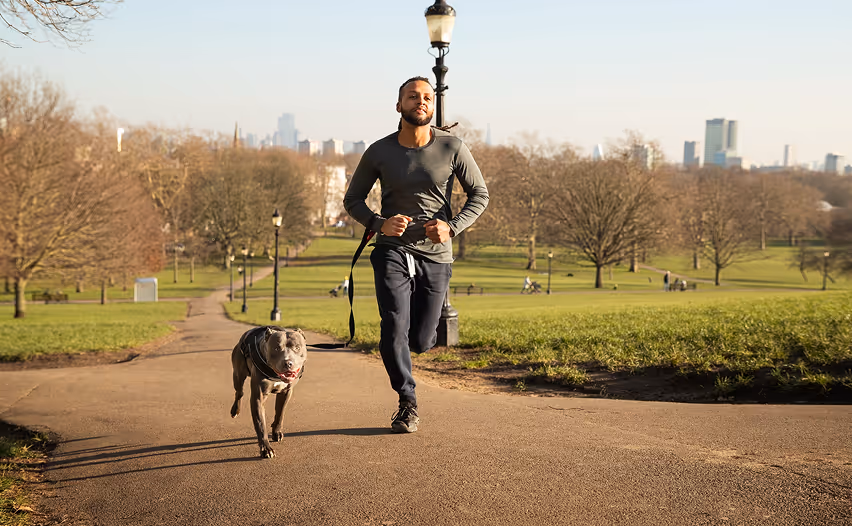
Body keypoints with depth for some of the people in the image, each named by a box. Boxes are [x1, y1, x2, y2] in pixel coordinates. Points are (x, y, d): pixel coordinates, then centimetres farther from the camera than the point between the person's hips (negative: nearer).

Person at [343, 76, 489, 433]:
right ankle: (408, 404, 6)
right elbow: (352, 199, 7)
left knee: (421, 342, 3)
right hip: (392, 251, 0)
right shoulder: (379, 152, -3)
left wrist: (452, 227, -13)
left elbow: (480, 195, 5)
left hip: (435, 256, 1)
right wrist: (378, 224, -13)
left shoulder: (452, 148, -4)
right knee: (394, 330, -16)